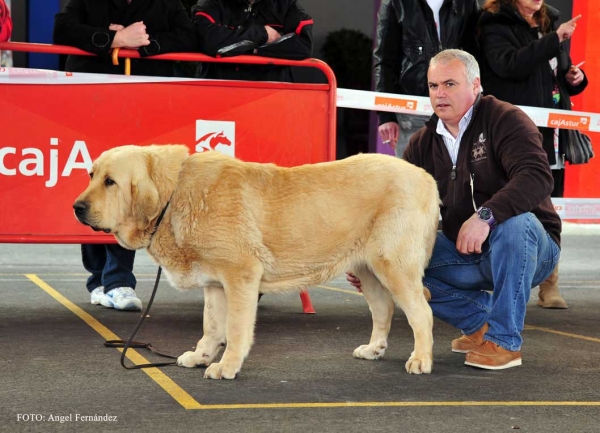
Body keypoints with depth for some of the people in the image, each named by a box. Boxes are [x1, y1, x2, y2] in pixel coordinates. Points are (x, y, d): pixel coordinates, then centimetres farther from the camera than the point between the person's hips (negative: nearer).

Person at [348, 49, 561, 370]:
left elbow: (537, 176, -30)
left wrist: (486, 215, -42)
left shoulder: (504, 120, -13)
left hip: (529, 248, -5)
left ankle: (505, 340, -26)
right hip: (464, 255, 5)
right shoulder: (422, 144, 6)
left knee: (513, 222, -38)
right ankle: (480, 321, 1)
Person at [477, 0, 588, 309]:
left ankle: (549, 287, 11)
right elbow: (508, 64, -23)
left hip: (550, 134, 6)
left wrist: (575, 79, 5)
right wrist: (553, 40, -28)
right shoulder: (496, 26, -3)